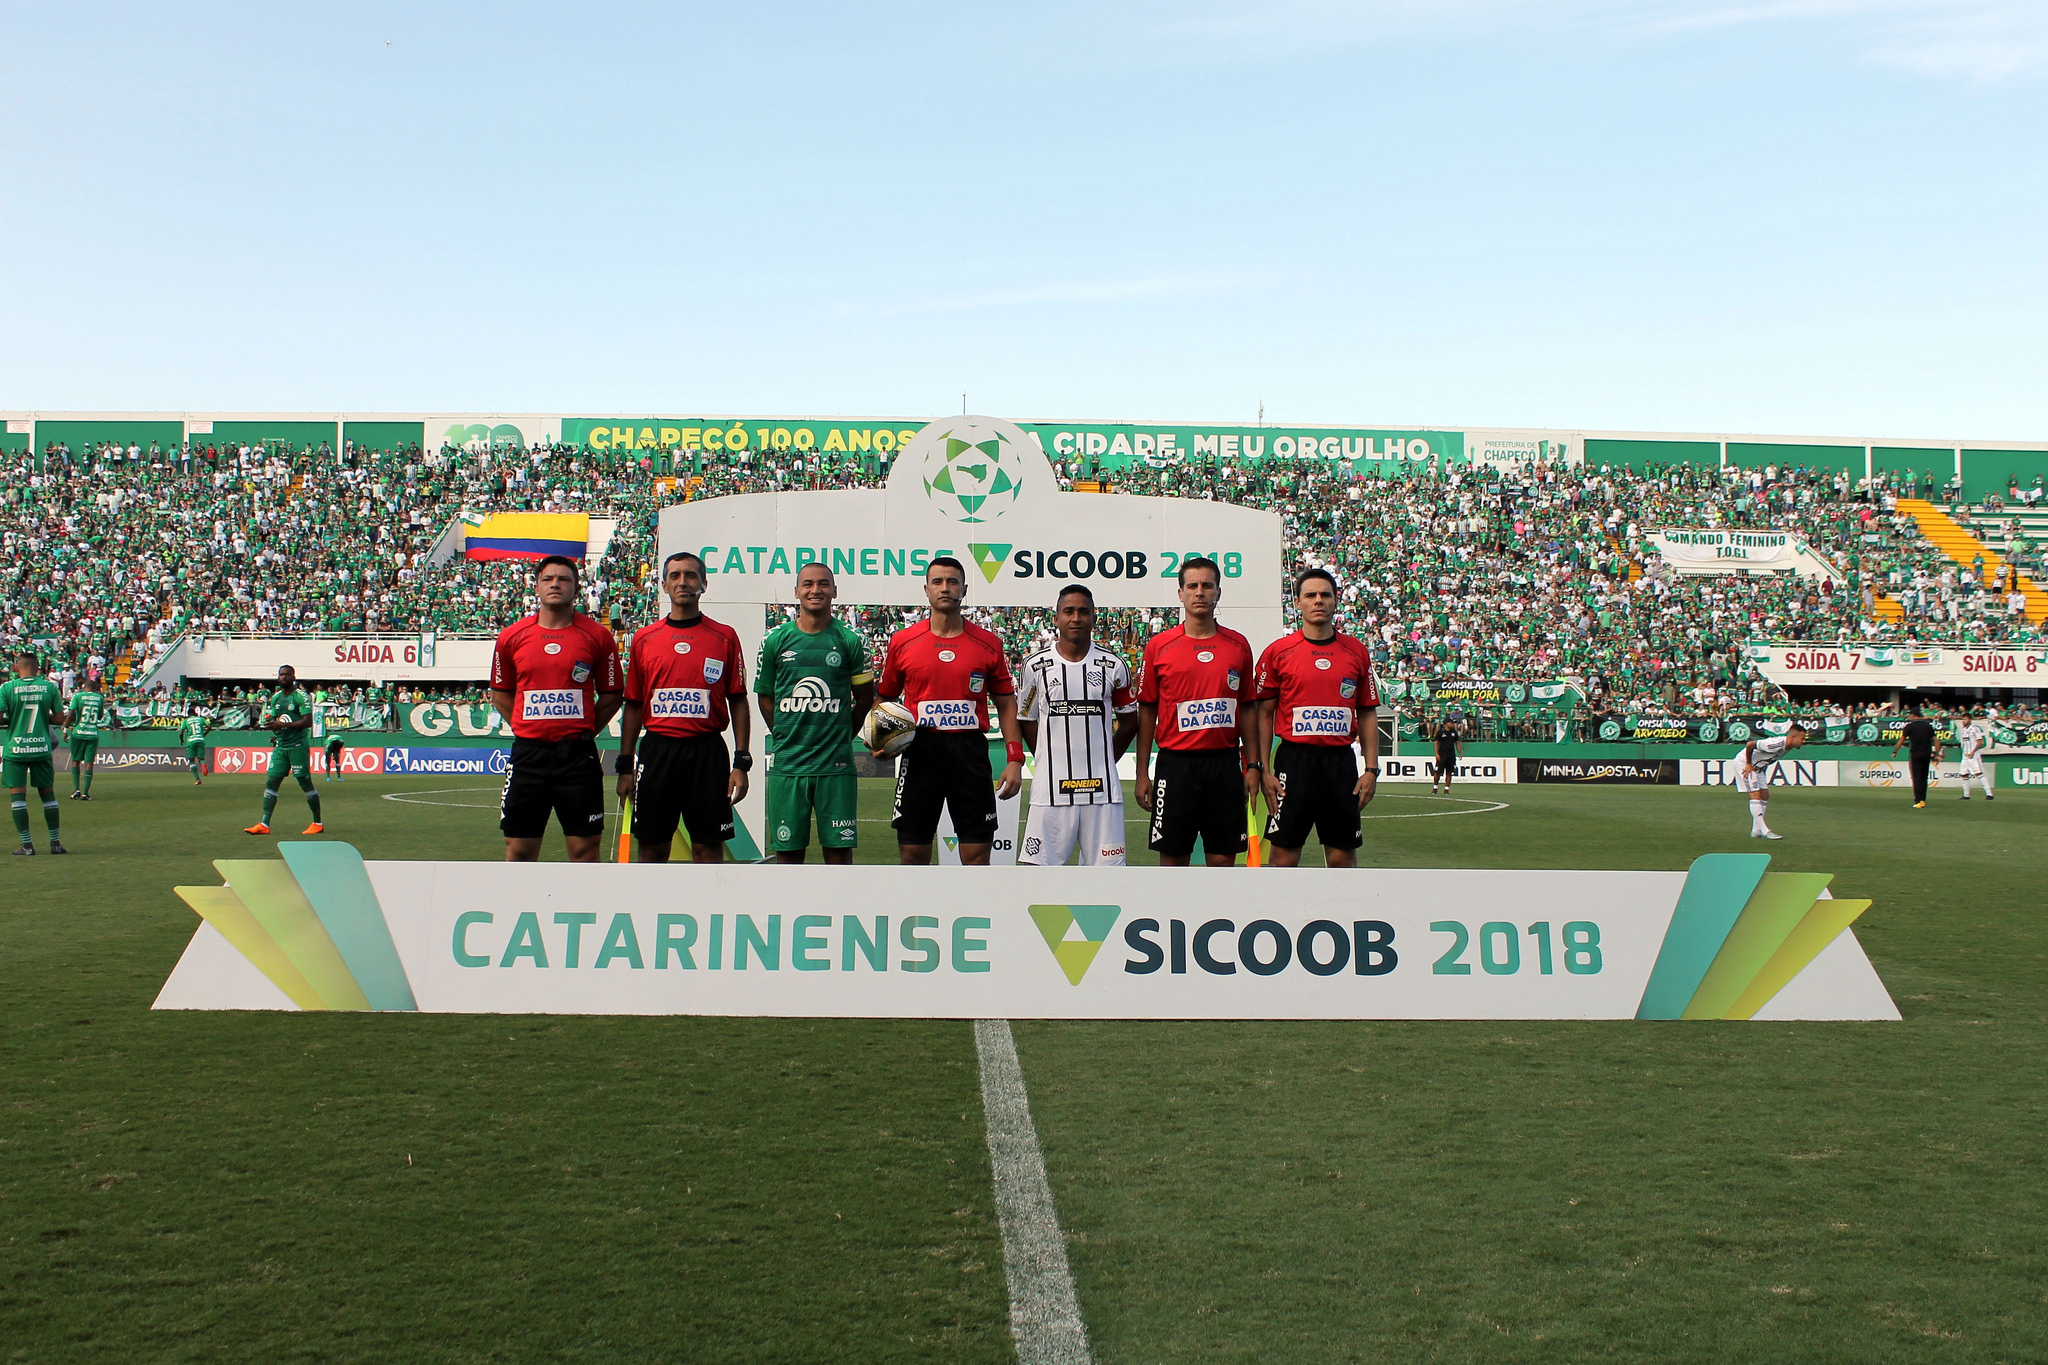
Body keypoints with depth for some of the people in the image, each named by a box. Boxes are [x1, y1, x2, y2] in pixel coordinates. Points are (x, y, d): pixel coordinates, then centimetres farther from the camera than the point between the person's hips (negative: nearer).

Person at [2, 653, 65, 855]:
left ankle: (27, 845, 1)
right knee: (48, 794, 10)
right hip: (42, 748, 2)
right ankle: (55, 843, 12)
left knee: (17, 796, 3)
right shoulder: (50, 687, 0)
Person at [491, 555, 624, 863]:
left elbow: (612, 694, 8)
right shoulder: (511, 637, 5)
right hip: (527, 754, 2)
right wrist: (525, 728, 8)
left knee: (584, 847, 2)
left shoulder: (598, 637, 1)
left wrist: (584, 731, 2)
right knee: (519, 849, 6)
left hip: (579, 755, -1)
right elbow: (500, 694, 16)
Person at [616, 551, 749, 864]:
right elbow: (633, 706, 10)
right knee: (652, 847, 7)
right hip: (656, 751, 2)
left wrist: (741, 762, -3)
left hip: (708, 752, -1)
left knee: (708, 848, 2)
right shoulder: (644, 639, 8)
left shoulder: (725, 637, 3)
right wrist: (625, 766, 6)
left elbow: (738, 703, 4)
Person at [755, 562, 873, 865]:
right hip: (787, 763, 1)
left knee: (839, 850, 1)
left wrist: (840, 737, 7)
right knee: (787, 851, 5)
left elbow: (865, 698, 12)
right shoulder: (775, 640, 5)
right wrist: (785, 738, 8)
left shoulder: (850, 640, 2)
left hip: (835, 764, -1)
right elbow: (764, 696, 15)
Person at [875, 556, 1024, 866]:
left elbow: (1006, 704, 8)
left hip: (971, 754, 0)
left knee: (977, 857, 1)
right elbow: (884, 698, 15)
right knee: (913, 855, 3)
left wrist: (1014, 759, 0)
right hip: (919, 751, 0)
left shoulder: (988, 643, 5)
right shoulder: (902, 642, 5)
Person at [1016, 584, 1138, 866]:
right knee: (1042, 864, 0)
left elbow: (1129, 719, 14)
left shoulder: (1113, 667, 4)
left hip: (1101, 789, 1)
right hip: (1052, 788, -1)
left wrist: (1105, 762, 9)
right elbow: (1026, 721, 12)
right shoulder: (1036, 666, 2)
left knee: (1105, 864, 3)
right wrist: (1049, 761, 7)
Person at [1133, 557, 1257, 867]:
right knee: (1172, 859, 3)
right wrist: (1142, 774, 1)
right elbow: (1146, 712, 4)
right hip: (1176, 763, -2)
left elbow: (1246, 709, 12)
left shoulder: (1238, 646, 7)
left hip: (1225, 764, 2)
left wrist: (1253, 765, 5)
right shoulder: (1159, 646, 1)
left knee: (1223, 859, 5)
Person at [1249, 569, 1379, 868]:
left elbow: (1367, 714, 11)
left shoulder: (1356, 652, 7)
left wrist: (1371, 768, 3)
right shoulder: (1277, 652, 1)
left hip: (1341, 762, 2)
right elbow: (1264, 714, 3)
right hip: (1294, 760, -2)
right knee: (1284, 855, 1)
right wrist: (1264, 769, -4)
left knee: (1343, 856, 6)